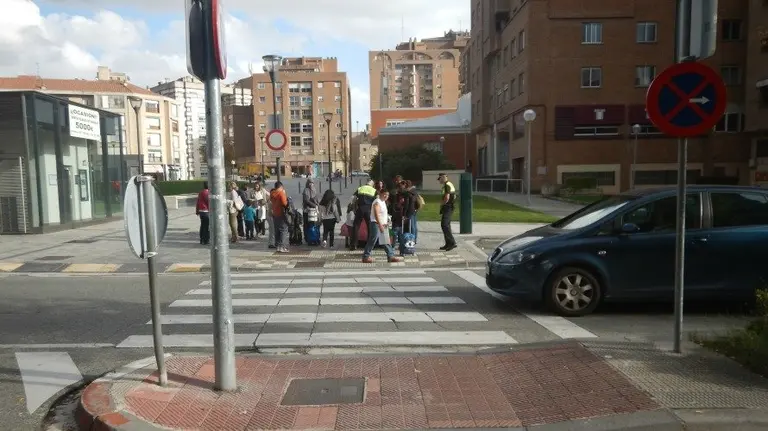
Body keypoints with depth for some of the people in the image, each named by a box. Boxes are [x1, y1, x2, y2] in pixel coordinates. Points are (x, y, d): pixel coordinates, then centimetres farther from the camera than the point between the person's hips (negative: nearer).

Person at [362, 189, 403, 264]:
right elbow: (376, 214, -22)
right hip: (376, 224, -9)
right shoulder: (377, 202, -13)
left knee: (386, 242, 9)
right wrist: (380, 225, -26)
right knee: (372, 241, -6)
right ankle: (365, 257, 1)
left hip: (382, 224, 9)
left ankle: (391, 256, 12)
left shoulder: (383, 202, 16)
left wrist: (386, 223, 14)